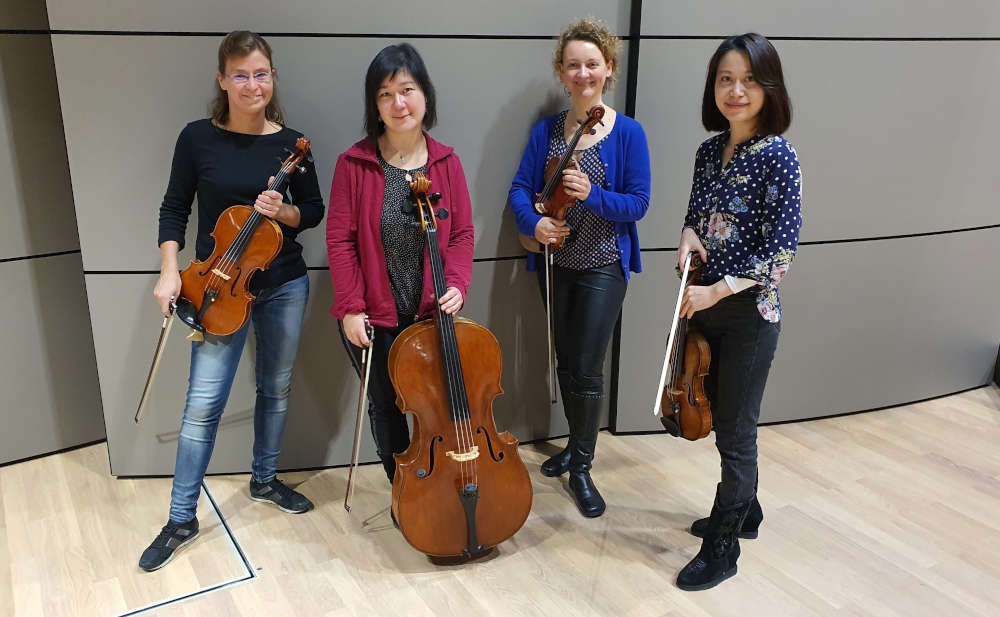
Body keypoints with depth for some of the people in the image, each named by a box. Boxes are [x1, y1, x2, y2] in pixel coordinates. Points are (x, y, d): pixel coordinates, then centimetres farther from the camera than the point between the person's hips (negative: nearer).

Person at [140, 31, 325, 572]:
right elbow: (174, 209, 1)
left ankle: (264, 480, 37)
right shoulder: (198, 138, -5)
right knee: (203, 403, -3)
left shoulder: (291, 143, -1)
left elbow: (314, 211, 5)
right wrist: (169, 270, -10)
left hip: (284, 286, 2)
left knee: (276, 389, 15)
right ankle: (181, 519, 12)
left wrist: (283, 212, -16)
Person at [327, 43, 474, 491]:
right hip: (373, 318, -1)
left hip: (431, 314, 2)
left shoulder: (446, 161, -2)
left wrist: (456, 285, -14)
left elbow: (462, 233, 1)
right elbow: (340, 240, -9)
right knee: (386, 407, 14)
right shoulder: (354, 163, -10)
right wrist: (350, 307, -12)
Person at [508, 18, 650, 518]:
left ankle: (582, 468, 14)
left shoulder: (628, 133, -8)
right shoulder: (546, 131, 2)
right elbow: (520, 189, -1)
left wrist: (592, 195, -26)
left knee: (587, 369, -4)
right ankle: (576, 444, 36)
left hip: (603, 266, -4)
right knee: (565, 362, 16)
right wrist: (533, 223, -21)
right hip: (555, 263, 4)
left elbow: (638, 203, -10)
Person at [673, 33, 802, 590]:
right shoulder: (710, 151, 5)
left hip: (749, 313, -7)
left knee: (736, 431, 4)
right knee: (723, 417, 19)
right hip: (705, 307, 7)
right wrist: (690, 236, -4)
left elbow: (780, 250, -17)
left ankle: (722, 550, 20)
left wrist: (719, 289, -19)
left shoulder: (777, 157, -14)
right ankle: (745, 512, 41)